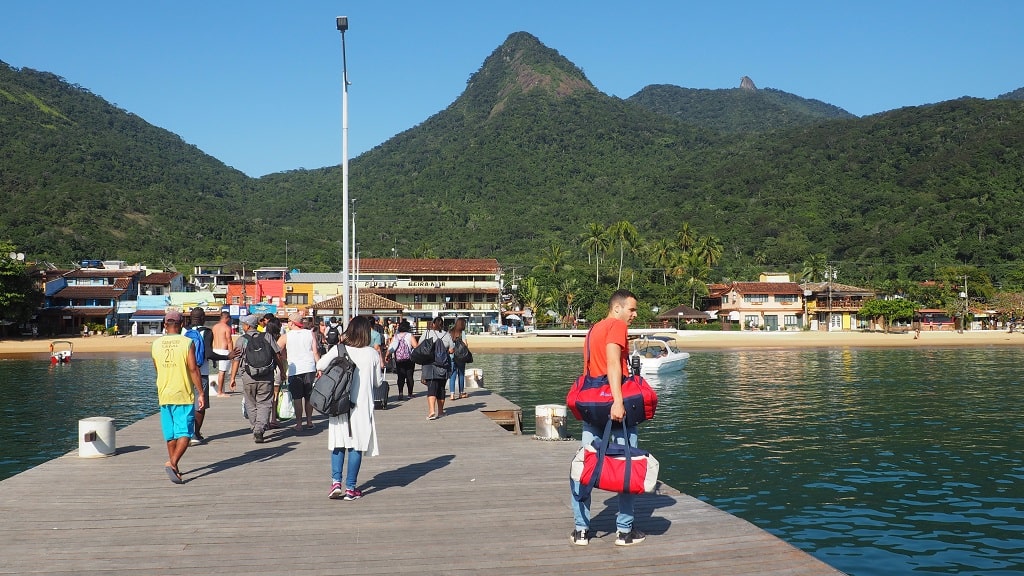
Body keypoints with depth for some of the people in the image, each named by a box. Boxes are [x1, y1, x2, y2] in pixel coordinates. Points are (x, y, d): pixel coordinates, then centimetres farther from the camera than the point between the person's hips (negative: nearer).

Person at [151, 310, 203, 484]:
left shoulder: (156, 344, 4)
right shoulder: (187, 343, -9)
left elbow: (157, 369, 16)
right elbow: (193, 369, -13)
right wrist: (201, 393, -8)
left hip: (164, 394, 4)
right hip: (184, 395, -4)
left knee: (170, 435, 14)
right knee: (184, 434, -2)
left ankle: (175, 469, 22)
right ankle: (172, 463, -20)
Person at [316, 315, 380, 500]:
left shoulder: (338, 350, -6)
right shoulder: (372, 354, -5)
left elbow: (319, 366, 0)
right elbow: (377, 381, 3)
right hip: (362, 405, -1)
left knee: (338, 444, 12)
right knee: (356, 446, 5)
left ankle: (336, 482, 3)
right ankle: (350, 488, 8)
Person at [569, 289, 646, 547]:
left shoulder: (594, 329, 18)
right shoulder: (617, 326, -7)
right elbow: (613, 363, -21)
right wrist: (618, 400, -30)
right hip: (615, 403, -7)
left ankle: (581, 529, 11)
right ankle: (625, 530, 6)